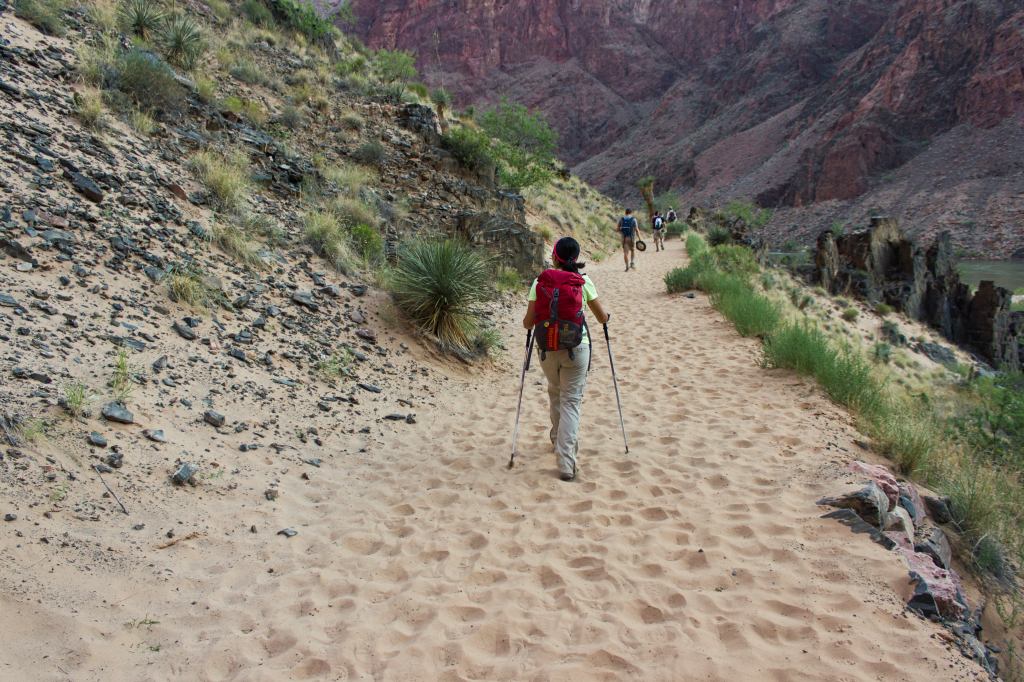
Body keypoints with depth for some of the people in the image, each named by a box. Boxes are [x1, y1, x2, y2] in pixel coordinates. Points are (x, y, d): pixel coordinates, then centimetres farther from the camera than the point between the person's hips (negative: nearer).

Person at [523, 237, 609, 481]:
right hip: (576, 348, -2)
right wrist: (606, 316, 28)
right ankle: (566, 464, -6)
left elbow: (528, 323, 0)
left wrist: (529, 320, 23)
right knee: (571, 401, 2)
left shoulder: (539, 282, -2)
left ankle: (558, 439, 42)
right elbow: (602, 318, 5)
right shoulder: (583, 282, -3)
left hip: (547, 349, 2)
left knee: (555, 392, 27)